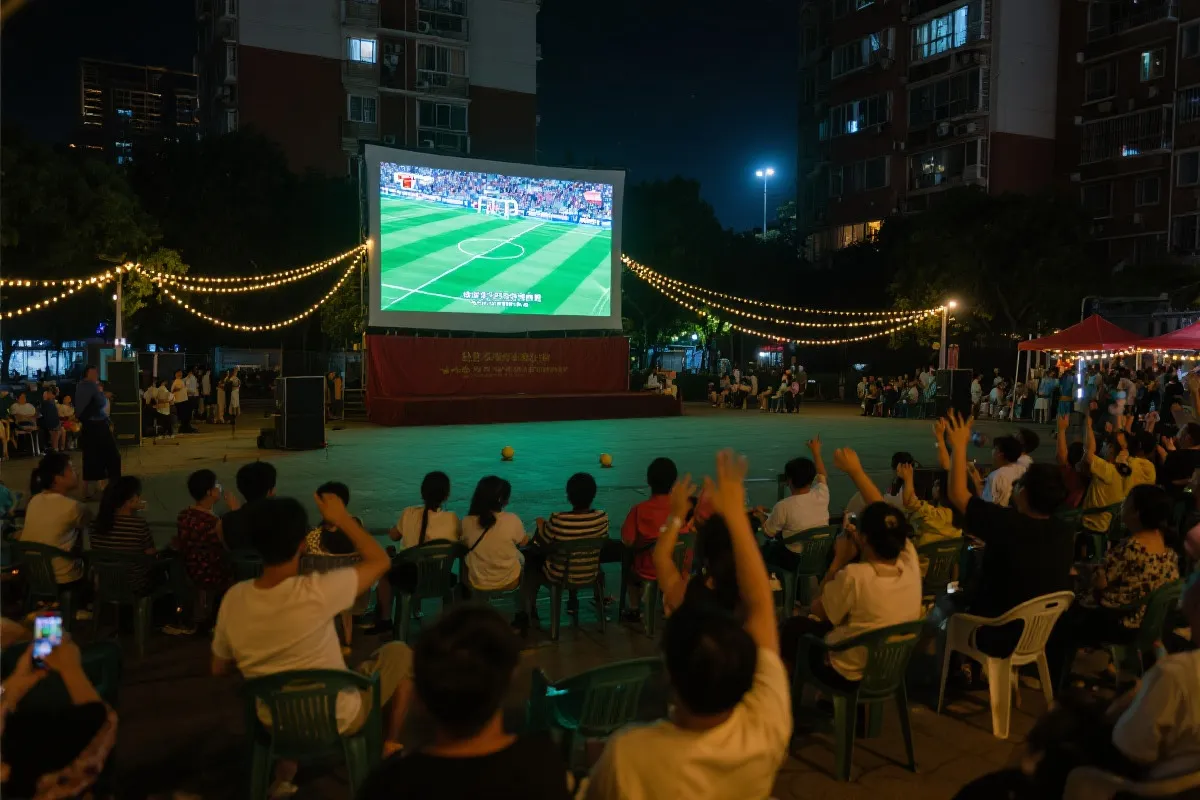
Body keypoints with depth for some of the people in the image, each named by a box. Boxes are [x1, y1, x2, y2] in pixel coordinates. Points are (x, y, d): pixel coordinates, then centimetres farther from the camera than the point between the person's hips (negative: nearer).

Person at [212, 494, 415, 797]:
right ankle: (390, 747, 30)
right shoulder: (316, 592, -32)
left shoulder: (234, 599, -18)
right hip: (340, 719, -4)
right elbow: (380, 561, -16)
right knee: (399, 653, 18)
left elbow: (219, 668, -1)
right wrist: (343, 519, -7)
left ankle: (283, 776, 32)